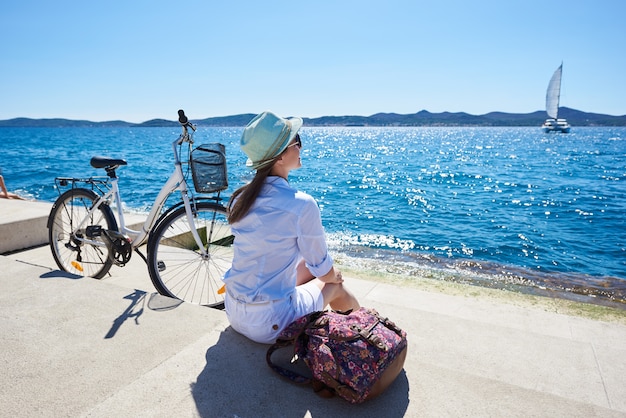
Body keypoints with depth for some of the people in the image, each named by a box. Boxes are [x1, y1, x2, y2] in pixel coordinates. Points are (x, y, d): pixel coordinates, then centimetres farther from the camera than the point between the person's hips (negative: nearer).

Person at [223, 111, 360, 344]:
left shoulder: (240, 198, -1)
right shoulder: (301, 205, -22)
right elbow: (324, 270, -9)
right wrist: (334, 275, 17)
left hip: (233, 313, 7)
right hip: (269, 324, -6)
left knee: (308, 265, 22)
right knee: (335, 286, 17)